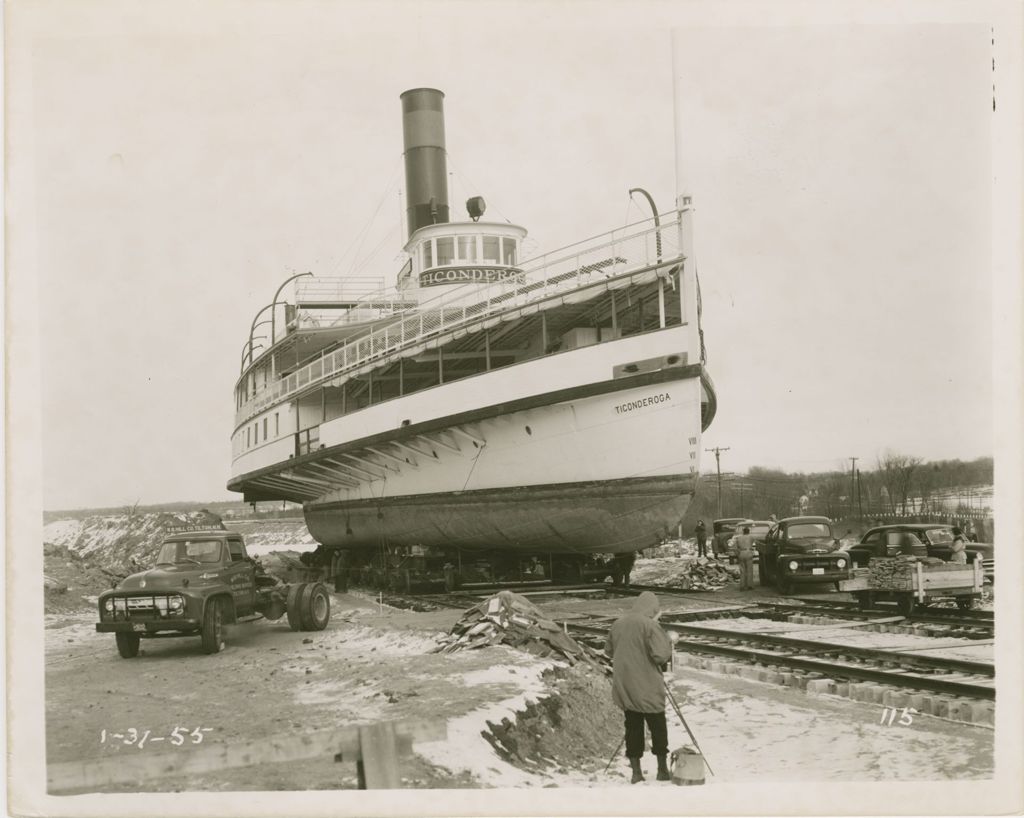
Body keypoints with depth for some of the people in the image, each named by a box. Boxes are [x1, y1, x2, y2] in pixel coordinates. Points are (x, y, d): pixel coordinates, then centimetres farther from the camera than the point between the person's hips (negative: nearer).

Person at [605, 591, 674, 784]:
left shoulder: (618, 624, 5)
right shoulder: (650, 625, -15)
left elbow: (608, 650, 17)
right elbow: (661, 656, -20)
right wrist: (668, 641, -2)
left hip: (623, 687, 5)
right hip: (647, 688, -5)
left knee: (632, 726, 10)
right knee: (658, 727, 10)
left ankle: (636, 772, 12)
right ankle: (663, 769, 19)